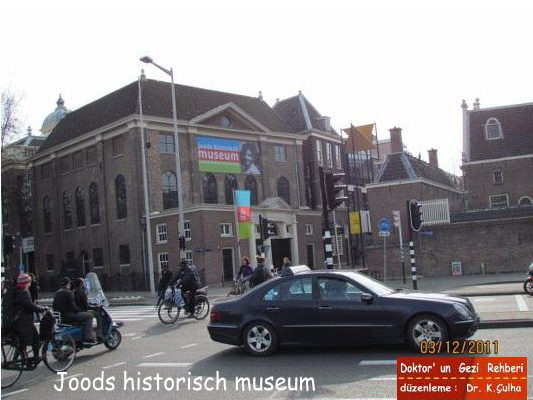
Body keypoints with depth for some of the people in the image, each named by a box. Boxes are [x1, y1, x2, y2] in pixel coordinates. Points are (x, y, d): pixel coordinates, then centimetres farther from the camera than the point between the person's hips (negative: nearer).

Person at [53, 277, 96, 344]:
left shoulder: (57, 293, 16)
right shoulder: (68, 293, -12)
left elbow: (54, 306, 21)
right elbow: (72, 306, -18)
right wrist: (80, 310, -4)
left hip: (58, 316, 10)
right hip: (68, 315, -10)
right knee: (88, 316, -10)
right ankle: (88, 338, -20)